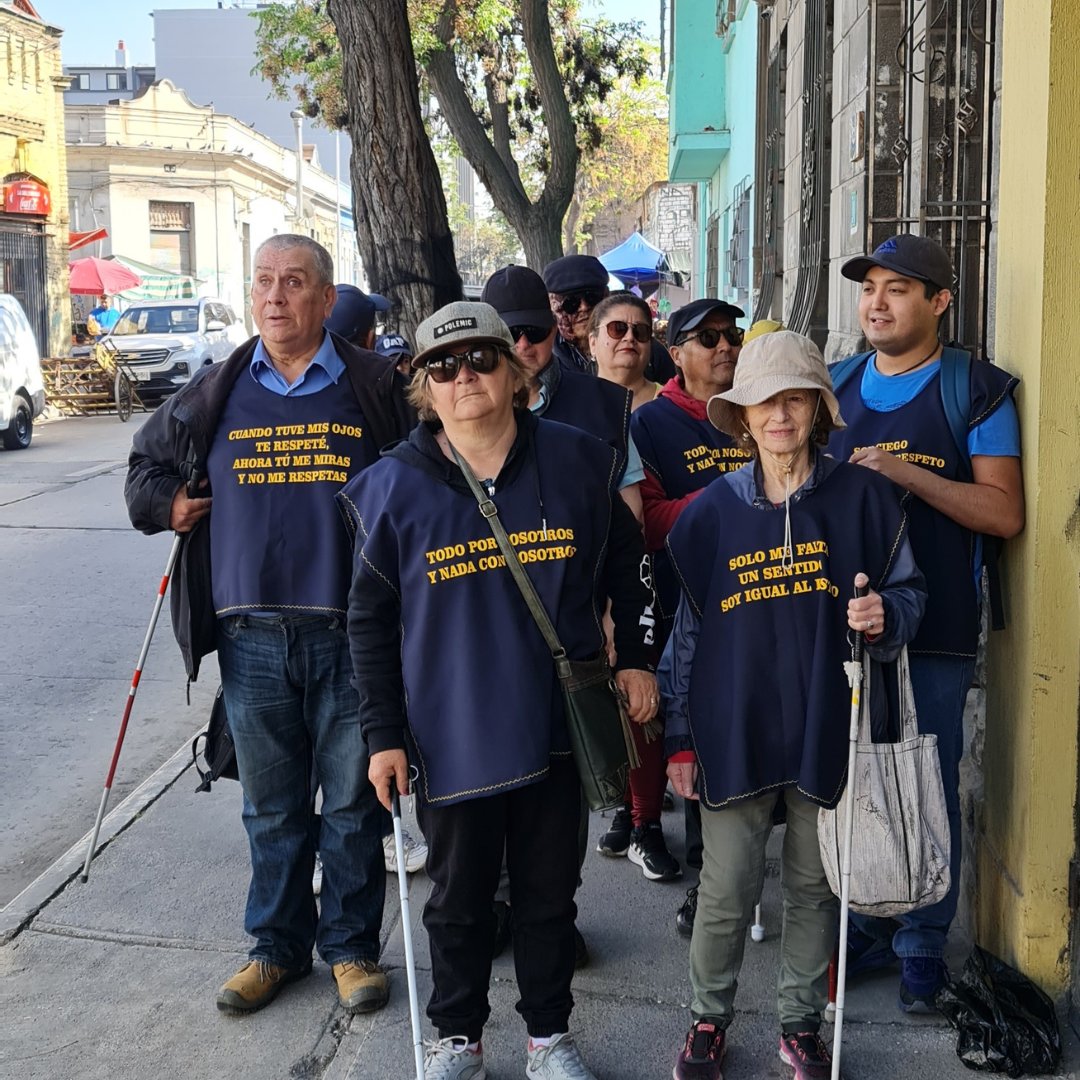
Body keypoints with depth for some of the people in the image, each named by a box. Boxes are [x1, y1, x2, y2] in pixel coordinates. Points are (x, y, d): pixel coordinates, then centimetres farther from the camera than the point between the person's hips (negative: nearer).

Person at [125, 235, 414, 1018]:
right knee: (271, 807, 13)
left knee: (353, 803, 8)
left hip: (349, 633, -2)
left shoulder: (376, 387, 1)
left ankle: (352, 946, 25)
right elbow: (148, 460, 25)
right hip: (251, 637, 2)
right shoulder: (217, 394, 8)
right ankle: (278, 945, 29)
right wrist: (168, 505, 8)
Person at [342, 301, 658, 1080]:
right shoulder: (394, 487, -7)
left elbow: (626, 565, 10)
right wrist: (383, 732, -3)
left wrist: (635, 658, 4)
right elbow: (371, 622, -1)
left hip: (557, 724, 1)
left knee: (551, 892, 16)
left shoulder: (578, 463, -4)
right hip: (451, 737, -1)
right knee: (460, 897, 15)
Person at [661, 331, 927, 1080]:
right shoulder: (711, 512, 0)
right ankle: (711, 1018, 27)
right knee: (727, 892, 3)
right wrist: (681, 737, 7)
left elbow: (908, 590, 6)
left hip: (828, 730, 0)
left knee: (815, 886, 13)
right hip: (735, 732, 0)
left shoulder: (861, 497, -4)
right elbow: (685, 630, 6)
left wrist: (884, 616, -19)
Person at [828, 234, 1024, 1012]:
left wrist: (906, 474, -19)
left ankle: (922, 945, 20)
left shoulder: (977, 390, -2)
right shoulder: (839, 386, 11)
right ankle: (864, 930, 27)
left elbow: (1005, 513, -11)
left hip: (935, 628, -4)